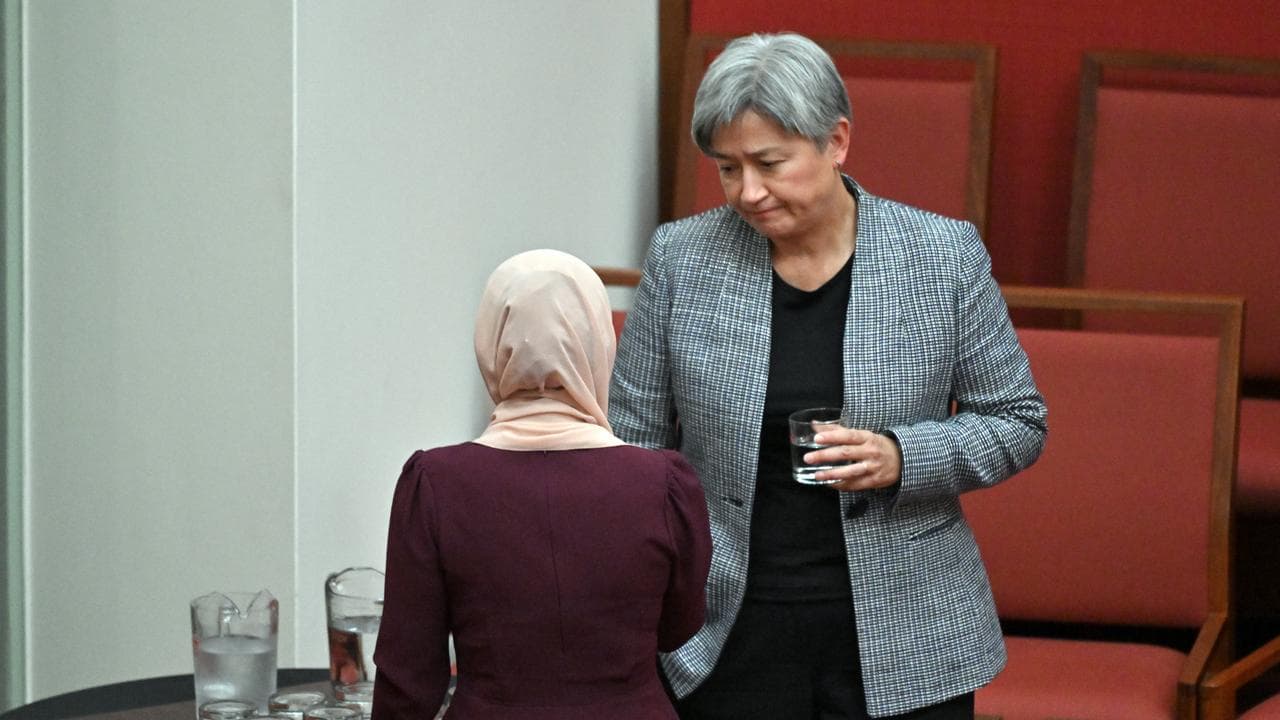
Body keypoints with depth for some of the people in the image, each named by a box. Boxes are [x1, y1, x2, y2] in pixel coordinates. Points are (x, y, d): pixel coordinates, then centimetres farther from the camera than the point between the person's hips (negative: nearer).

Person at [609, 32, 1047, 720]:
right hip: (726, 645, 1)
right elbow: (635, 445, 5)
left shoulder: (944, 256, -3)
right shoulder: (682, 258, -1)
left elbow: (1018, 423, 4)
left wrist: (902, 458, -15)